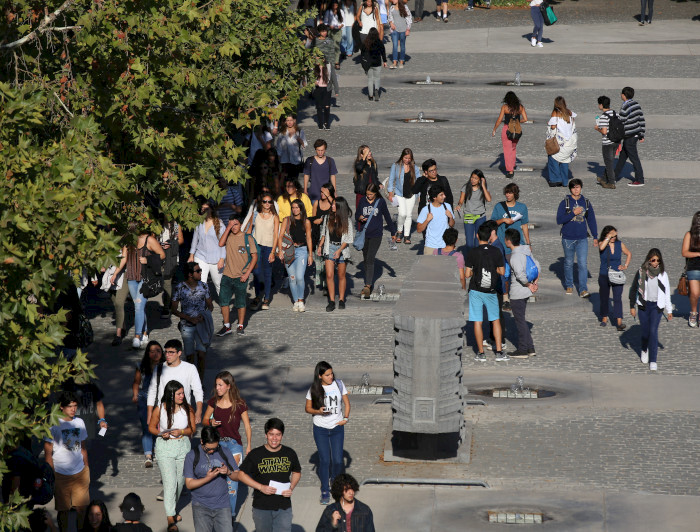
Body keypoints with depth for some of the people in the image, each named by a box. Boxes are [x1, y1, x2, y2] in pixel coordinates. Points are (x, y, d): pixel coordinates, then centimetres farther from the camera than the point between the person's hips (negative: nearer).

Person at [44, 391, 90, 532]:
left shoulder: (79, 422, 7)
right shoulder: (53, 425, -9)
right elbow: (48, 453, -7)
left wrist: (87, 467, 16)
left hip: (81, 473, 4)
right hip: (62, 476, -4)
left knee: (82, 508, 4)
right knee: (63, 510, 5)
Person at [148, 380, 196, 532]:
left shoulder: (187, 409, -4)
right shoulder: (160, 409, -10)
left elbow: (192, 429, 3)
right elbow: (151, 427, 2)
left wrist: (181, 432, -16)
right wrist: (161, 433, -17)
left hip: (183, 446, 3)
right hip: (165, 447, -3)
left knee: (180, 481, 13)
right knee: (170, 482, -12)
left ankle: (172, 509, 38)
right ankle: (170, 519, -11)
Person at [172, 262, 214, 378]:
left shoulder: (203, 286, 1)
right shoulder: (180, 288, -6)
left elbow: (210, 305, 12)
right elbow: (173, 310, -2)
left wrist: (204, 315, -9)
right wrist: (190, 319, -12)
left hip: (201, 325, 1)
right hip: (186, 326, -1)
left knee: (201, 354, -8)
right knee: (190, 356, 1)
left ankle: (200, 381, 3)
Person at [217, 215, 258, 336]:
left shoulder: (248, 238, -3)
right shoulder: (228, 236, 6)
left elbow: (255, 257, -3)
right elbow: (221, 243, -14)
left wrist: (247, 273, -10)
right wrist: (228, 228, -12)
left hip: (240, 277, -3)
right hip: (227, 275, 3)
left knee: (241, 302, 4)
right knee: (223, 300, 2)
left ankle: (240, 326, 16)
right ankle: (226, 326, 13)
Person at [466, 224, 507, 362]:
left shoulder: (473, 252, -10)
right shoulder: (496, 252, -4)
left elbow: (467, 274, -10)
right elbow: (502, 271, 0)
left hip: (476, 290, -2)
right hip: (491, 291, 2)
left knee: (477, 322, 4)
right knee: (495, 320, 13)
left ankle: (481, 353, 5)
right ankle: (499, 352, 8)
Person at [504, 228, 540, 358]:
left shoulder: (515, 257, -22)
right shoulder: (526, 251, 6)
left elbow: (520, 275, -32)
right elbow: (537, 264, 15)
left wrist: (529, 284, -16)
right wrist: (535, 283, 12)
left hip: (517, 293, -9)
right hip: (525, 292, 9)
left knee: (520, 321, 1)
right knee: (521, 320, 18)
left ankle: (523, 350, 9)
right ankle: (530, 348, 21)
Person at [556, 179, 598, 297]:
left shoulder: (586, 203, 5)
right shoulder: (565, 203, -3)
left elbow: (591, 220, 14)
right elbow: (559, 220, -10)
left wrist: (595, 236, 12)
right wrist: (573, 213, -18)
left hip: (582, 239, 1)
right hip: (568, 238, -1)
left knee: (583, 264, -8)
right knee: (568, 263, 12)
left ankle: (583, 289, -7)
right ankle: (569, 286, 27)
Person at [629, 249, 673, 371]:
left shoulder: (662, 274, 0)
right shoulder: (641, 272, -3)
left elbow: (667, 292, 7)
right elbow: (633, 289, 6)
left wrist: (669, 310, 8)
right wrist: (632, 306, 4)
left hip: (657, 306, -1)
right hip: (643, 305, 1)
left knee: (653, 331, -11)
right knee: (645, 330, 6)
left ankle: (653, 361, -9)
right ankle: (644, 350, 40)